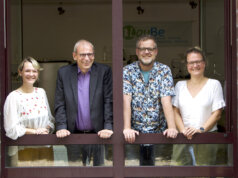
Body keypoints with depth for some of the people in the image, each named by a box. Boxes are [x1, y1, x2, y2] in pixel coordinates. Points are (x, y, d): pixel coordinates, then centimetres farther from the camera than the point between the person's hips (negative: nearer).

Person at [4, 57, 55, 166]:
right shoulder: (13, 97, -9)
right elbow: (12, 128, -11)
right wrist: (35, 131, -13)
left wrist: (47, 129, -7)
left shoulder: (41, 92, 8)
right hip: (25, 148, -4)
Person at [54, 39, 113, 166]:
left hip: (98, 134, -1)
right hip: (74, 135, 1)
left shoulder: (104, 71, -1)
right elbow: (60, 104, 3)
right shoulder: (64, 73, 4)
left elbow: (109, 102, -4)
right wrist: (61, 127, -7)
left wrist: (108, 127, -12)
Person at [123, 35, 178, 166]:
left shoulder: (164, 71, 2)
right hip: (134, 133, 0)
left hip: (158, 132, 1)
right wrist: (127, 128, -21)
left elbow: (166, 101, -8)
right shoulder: (127, 71, 1)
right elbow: (126, 101, -9)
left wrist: (172, 127, -22)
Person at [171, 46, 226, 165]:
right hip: (183, 138, 2)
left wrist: (201, 129, -14)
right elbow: (175, 111, 10)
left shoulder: (214, 84, 6)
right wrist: (183, 130, -7)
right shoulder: (180, 85, 15)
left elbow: (217, 113, 0)